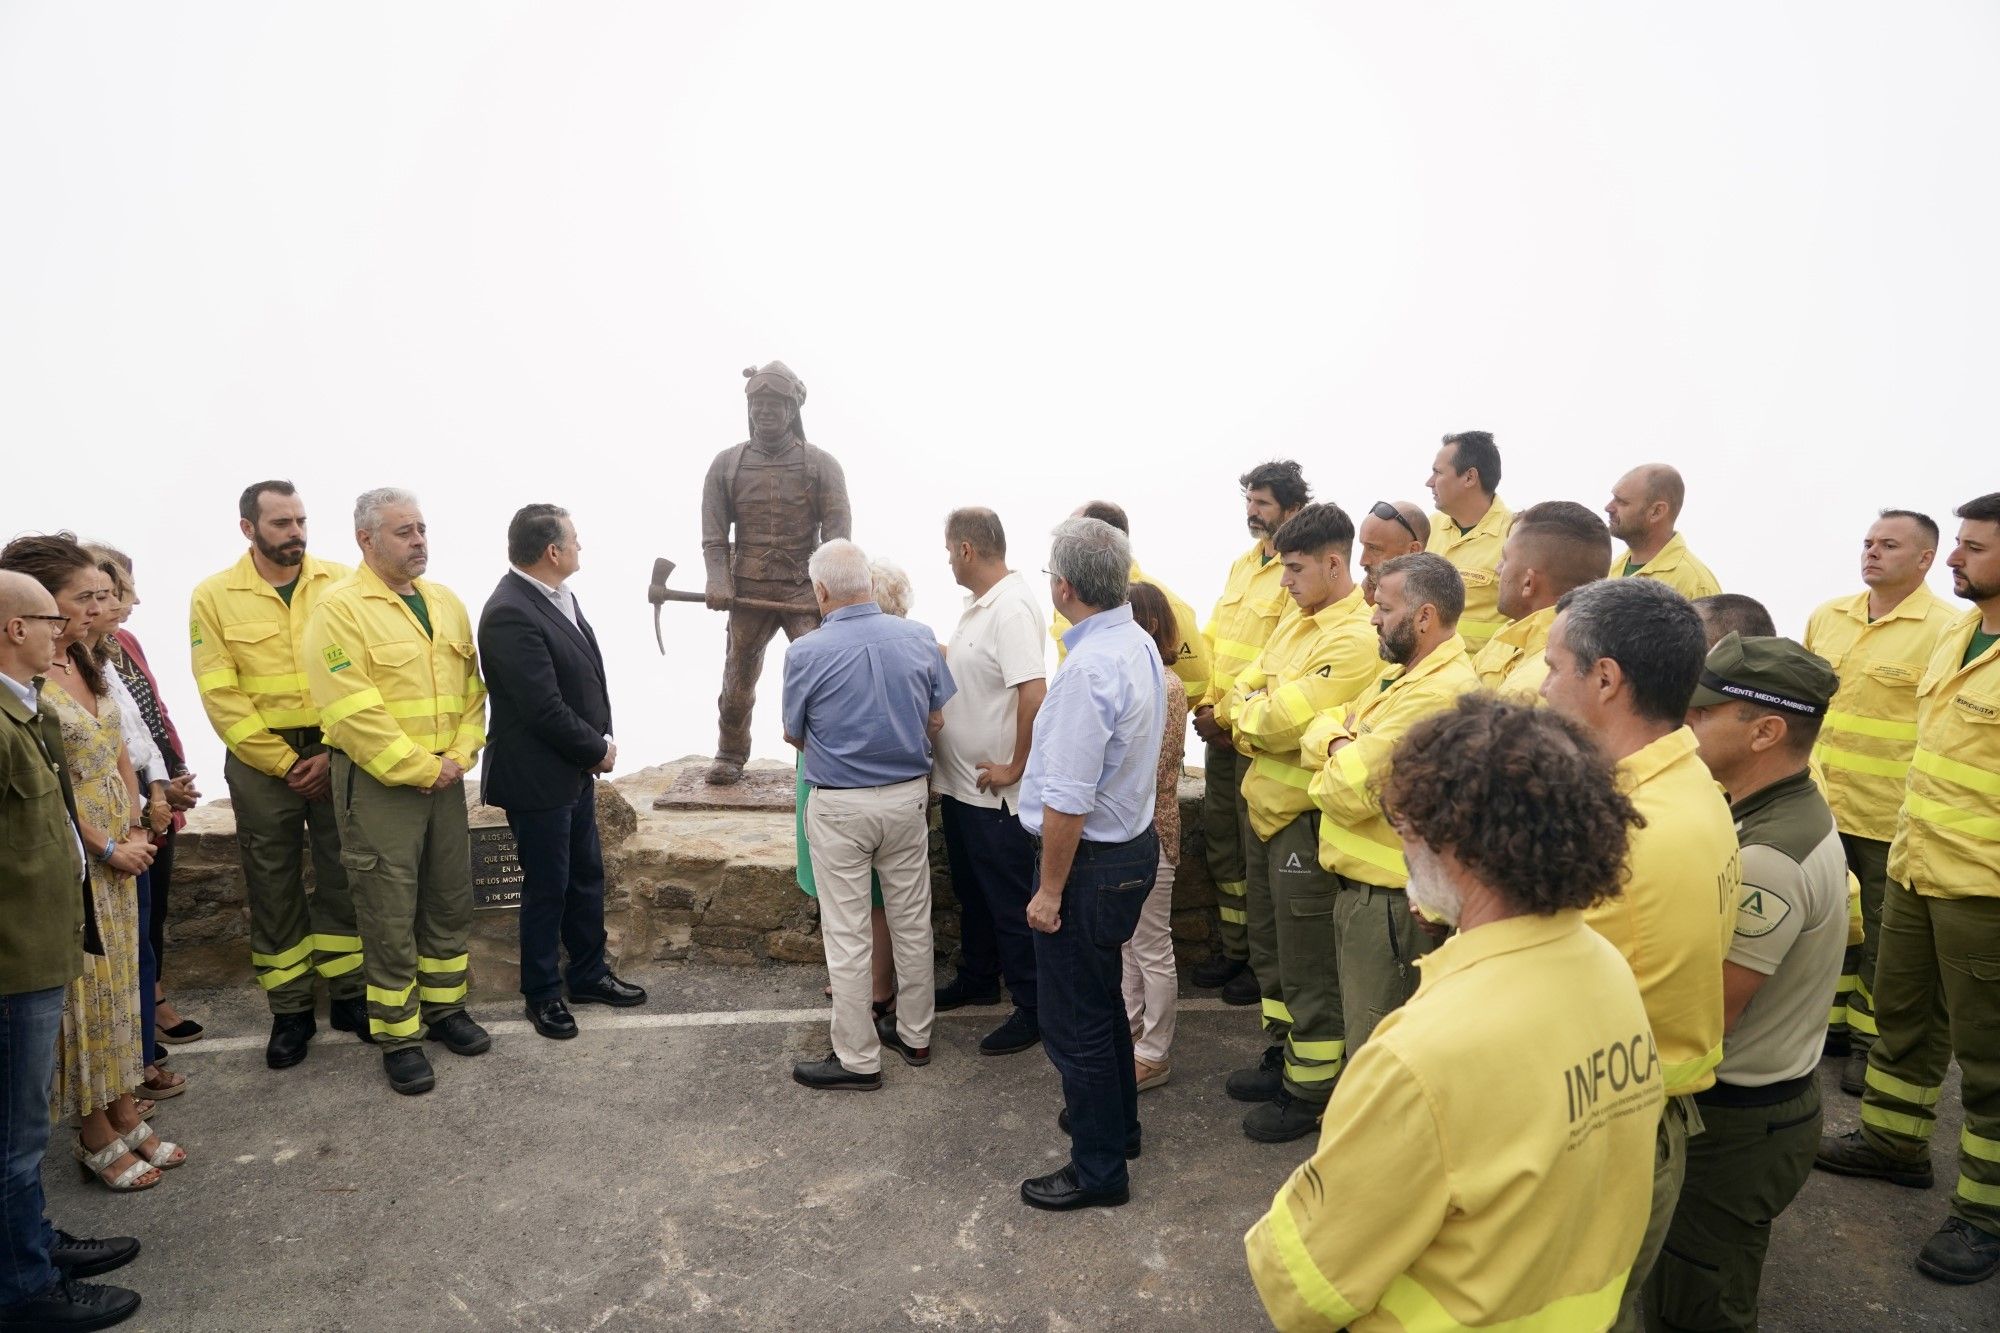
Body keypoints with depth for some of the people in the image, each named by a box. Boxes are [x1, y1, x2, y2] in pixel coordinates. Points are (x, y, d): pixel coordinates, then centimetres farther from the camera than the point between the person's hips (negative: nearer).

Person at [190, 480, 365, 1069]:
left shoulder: (341, 583, -1)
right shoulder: (214, 596, -2)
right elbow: (221, 695, -5)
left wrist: (333, 754, -9)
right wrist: (284, 764, -9)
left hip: (337, 753, 0)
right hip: (261, 759, 0)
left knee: (342, 877, 7)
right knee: (273, 887, 8)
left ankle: (347, 994, 21)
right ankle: (290, 1011, 21)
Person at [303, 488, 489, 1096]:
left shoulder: (446, 602, 9)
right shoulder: (341, 607, -12)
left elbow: (472, 689, 10)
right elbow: (354, 712, -18)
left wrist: (460, 756, -4)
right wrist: (422, 770, -16)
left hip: (445, 779, 6)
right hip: (378, 783, -6)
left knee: (451, 902, 16)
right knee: (389, 917, 4)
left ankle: (444, 1008, 33)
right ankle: (398, 1037, 18)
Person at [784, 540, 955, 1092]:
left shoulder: (806, 652, -14)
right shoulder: (919, 639, -4)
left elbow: (794, 736, -1)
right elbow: (936, 721, 5)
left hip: (840, 806, -4)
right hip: (909, 797, 4)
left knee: (847, 935, 6)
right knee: (912, 921, 17)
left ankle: (858, 1058, 16)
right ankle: (914, 1033, 32)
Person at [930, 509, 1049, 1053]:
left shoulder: (1012, 609, -23)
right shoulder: (978, 604, 8)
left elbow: (1034, 694, -30)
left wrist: (1015, 767, -22)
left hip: (996, 790, -10)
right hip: (960, 781, 10)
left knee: (1011, 902, 4)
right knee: (971, 890, 23)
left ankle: (1032, 1007, 18)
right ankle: (977, 979, 41)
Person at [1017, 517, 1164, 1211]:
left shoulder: (1088, 668, -28)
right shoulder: (1140, 643, 2)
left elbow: (1068, 801, -27)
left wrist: (1049, 889, -16)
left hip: (1091, 860, -10)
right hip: (1135, 839, 10)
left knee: (1074, 1021, 7)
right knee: (1101, 997, 27)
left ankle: (1098, 1169, 23)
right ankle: (1115, 1120, 46)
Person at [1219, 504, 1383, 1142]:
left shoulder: (1358, 639, -20)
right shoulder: (1297, 619, 10)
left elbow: (1283, 721, -25)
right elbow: (1241, 692, 9)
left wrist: (1248, 710, -5)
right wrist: (1257, 719, -12)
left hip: (1306, 818, -9)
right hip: (1267, 804, 9)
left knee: (1308, 969, 5)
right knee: (1269, 949, 22)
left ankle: (1312, 1090, 20)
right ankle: (1282, 1057, 38)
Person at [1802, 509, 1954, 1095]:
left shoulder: (1946, 629, -12)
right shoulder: (1826, 616, 6)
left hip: (1891, 817, -5)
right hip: (1821, 804, 5)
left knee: (1883, 934, 11)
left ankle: (1870, 1040, 26)